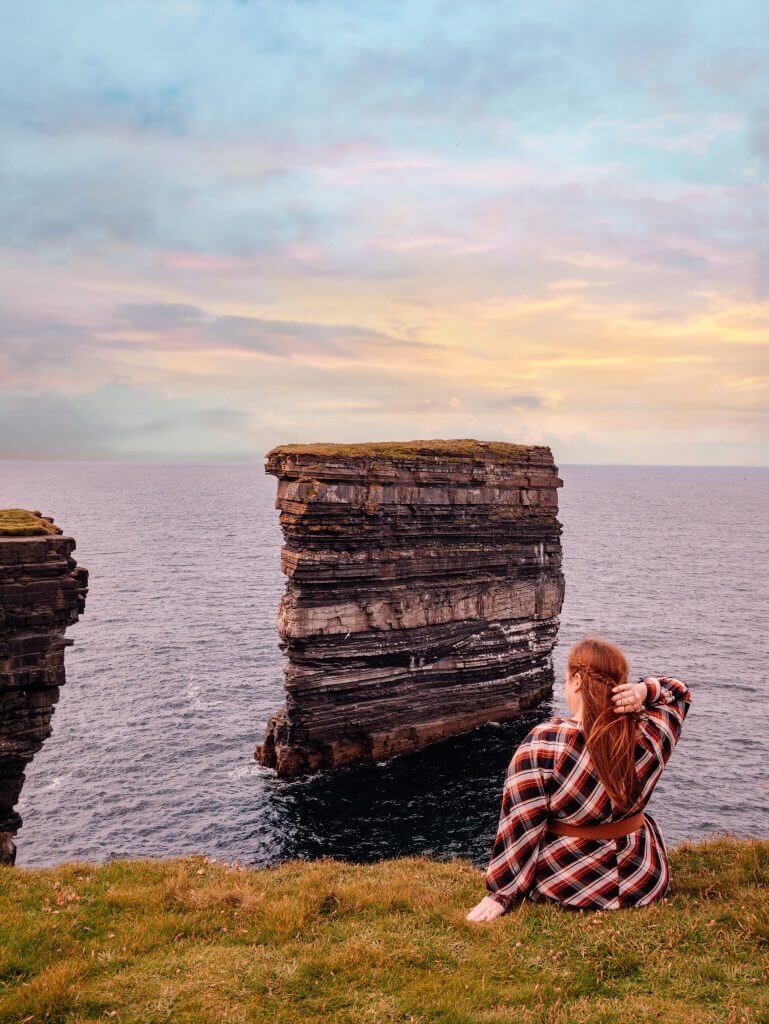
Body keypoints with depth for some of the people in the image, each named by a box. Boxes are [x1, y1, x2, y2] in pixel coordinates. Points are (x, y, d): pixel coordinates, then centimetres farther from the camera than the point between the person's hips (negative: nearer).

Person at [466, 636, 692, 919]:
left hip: (563, 889, -1)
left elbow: (519, 826, -19)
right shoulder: (649, 735, -14)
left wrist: (500, 895, -9)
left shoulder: (542, 744, -24)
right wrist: (644, 690, -14)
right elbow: (678, 691, 7)